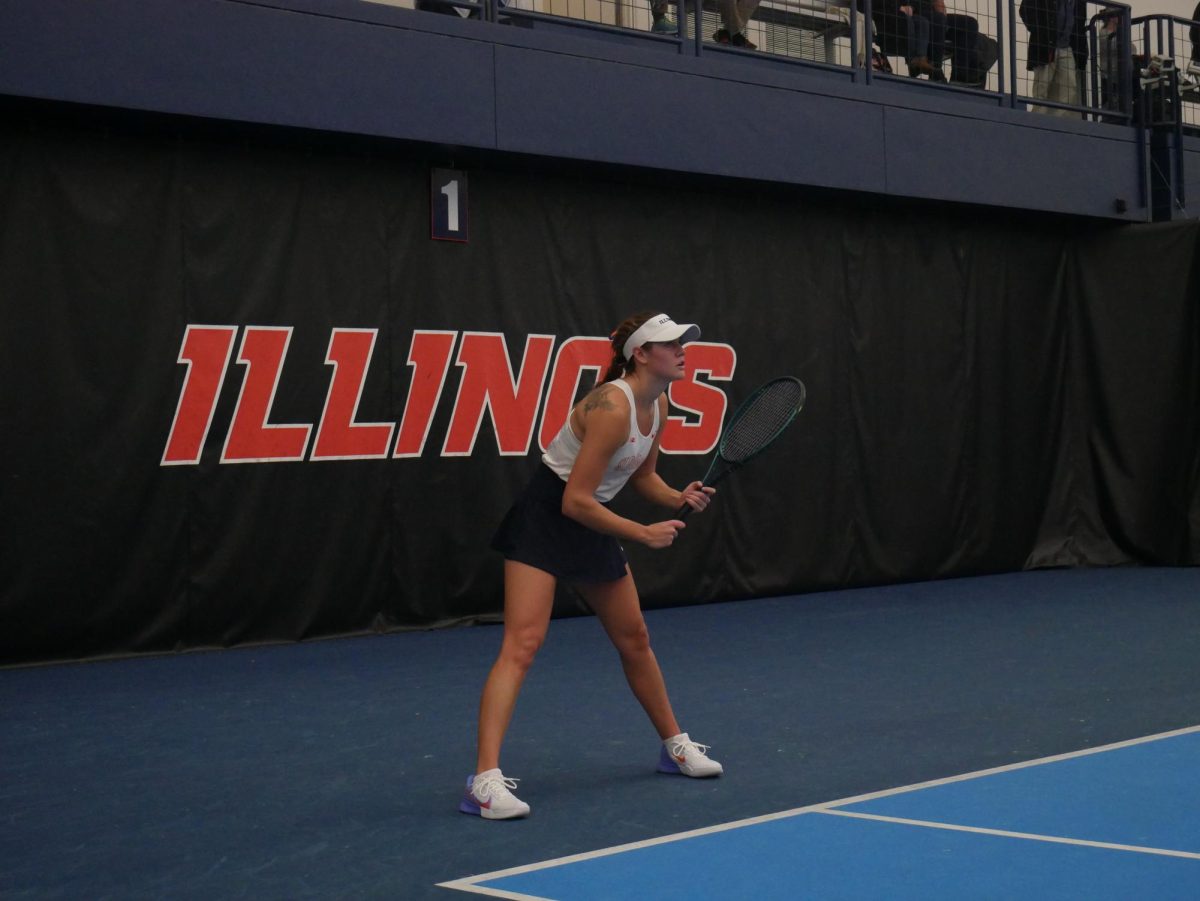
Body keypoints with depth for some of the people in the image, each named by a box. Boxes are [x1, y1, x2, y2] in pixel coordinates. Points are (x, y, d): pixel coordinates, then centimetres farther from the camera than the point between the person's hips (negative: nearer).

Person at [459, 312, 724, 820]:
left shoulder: (658, 405, 2)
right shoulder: (612, 407, -26)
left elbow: (642, 475, 16)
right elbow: (575, 501, -26)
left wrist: (679, 499, -4)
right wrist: (644, 534, -20)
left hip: (593, 524, 9)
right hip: (546, 518, -9)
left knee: (634, 640, 18)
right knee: (522, 644, -19)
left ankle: (675, 747, 35)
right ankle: (485, 782, -24)